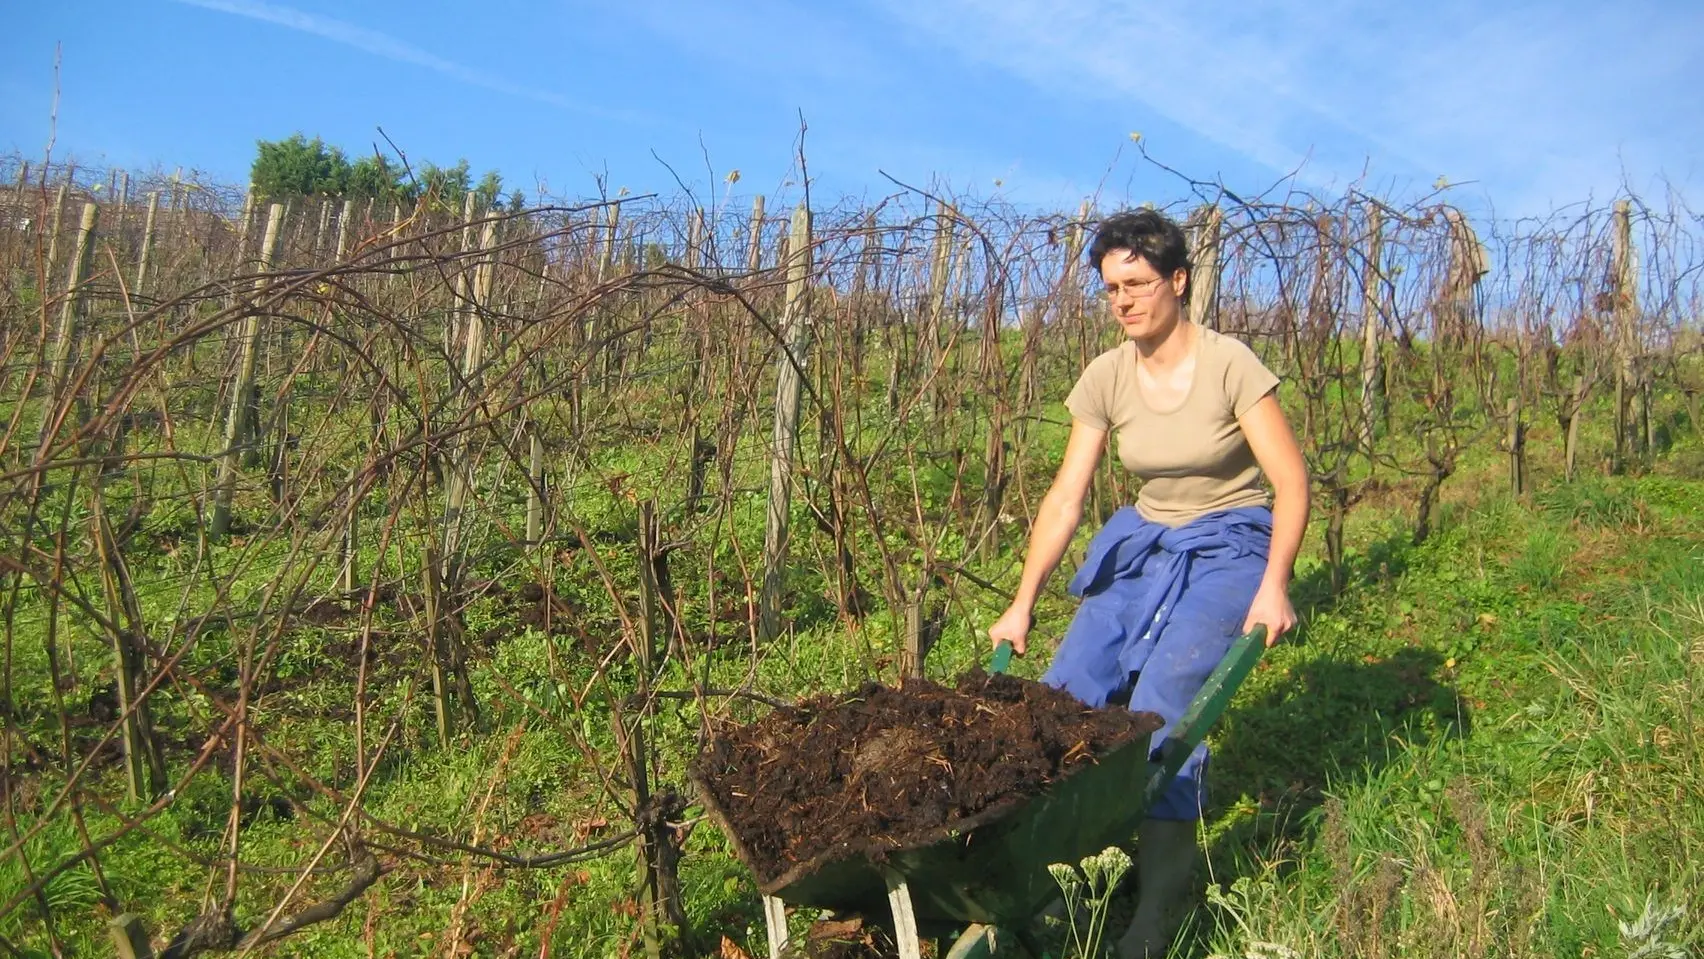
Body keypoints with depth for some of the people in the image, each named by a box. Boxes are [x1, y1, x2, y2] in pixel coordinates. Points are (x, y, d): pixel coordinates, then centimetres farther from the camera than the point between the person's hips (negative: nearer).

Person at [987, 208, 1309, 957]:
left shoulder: (1228, 365, -16)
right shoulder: (1106, 377, -4)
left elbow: (1291, 481, -13)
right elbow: (1066, 496, -5)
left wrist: (1273, 586, -24)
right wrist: (1022, 603, -10)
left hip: (1229, 545, -5)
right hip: (1144, 541, 5)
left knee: (1162, 701, -21)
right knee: (1066, 692, -7)